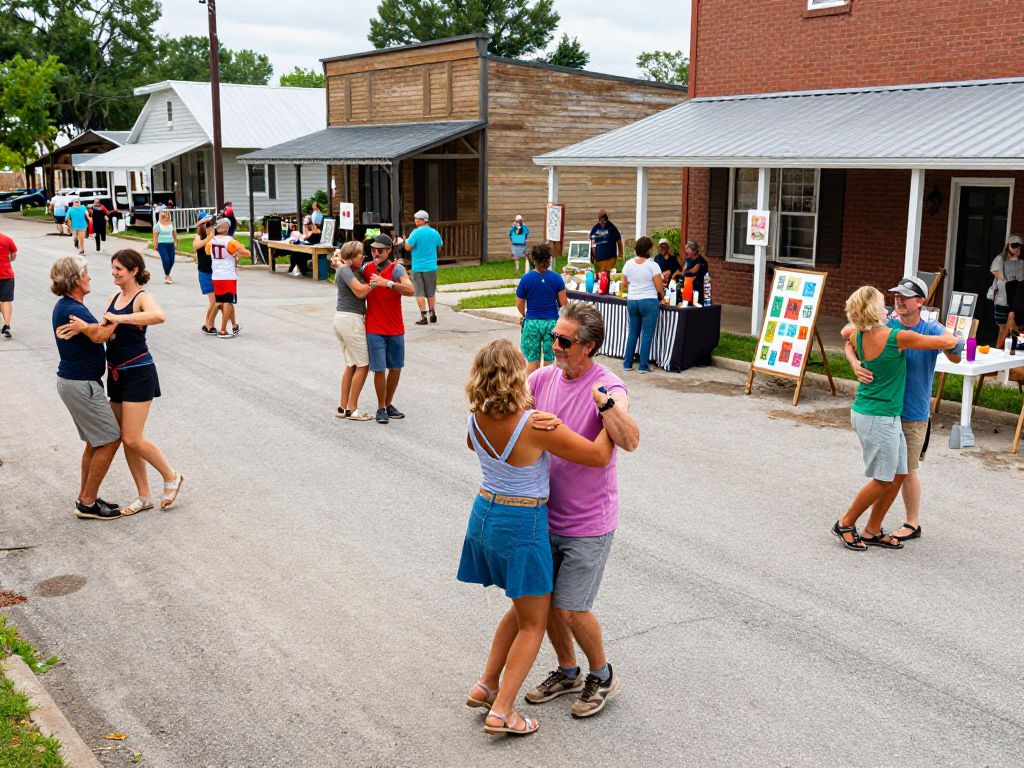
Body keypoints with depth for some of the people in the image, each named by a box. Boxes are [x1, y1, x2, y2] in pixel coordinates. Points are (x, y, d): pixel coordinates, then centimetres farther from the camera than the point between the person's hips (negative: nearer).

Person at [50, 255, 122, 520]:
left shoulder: (67, 306, 12)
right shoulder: (71, 309, -21)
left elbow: (94, 332, 17)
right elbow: (98, 335, -34)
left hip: (74, 381, 11)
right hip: (81, 384, -11)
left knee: (95, 442, 18)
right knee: (110, 440, -4)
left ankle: (85, 498, 25)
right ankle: (88, 503, 3)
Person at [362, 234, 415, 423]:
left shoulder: (397, 269, -10)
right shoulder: (367, 268, 1)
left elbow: (410, 290, -27)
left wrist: (387, 283, -34)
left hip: (395, 329, 0)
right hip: (375, 329, 0)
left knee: (396, 367, 10)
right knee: (379, 369, -4)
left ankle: (389, 404, 27)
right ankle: (381, 409, 9)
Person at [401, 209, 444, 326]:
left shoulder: (416, 233, -13)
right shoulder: (435, 232, 1)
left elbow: (408, 247, -15)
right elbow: (439, 247, 12)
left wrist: (404, 242, 4)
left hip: (418, 267, -4)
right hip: (431, 267, 4)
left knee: (419, 292, 2)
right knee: (430, 292, 15)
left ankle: (423, 316, -3)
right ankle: (432, 314, 18)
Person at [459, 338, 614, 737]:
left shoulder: (477, 419, -6)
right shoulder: (535, 425, -26)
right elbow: (598, 455, -18)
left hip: (484, 515, 7)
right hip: (521, 526, -7)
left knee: (523, 608, 25)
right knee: (533, 624, 10)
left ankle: (486, 685, 27)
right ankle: (501, 711, 9)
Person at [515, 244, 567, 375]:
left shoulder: (526, 278, -7)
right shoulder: (556, 278, -6)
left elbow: (519, 304, -1)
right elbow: (563, 303, -4)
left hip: (532, 323, 0)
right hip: (551, 322, 0)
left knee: (532, 361, 8)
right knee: (549, 361, 7)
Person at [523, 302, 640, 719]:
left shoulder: (608, 387, -20)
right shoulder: (543, 378, -1)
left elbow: (630, 441, -34)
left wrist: (605, 403, -50)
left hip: (588, 524, -6)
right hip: (546, 516, 6)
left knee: (572, 608, 0)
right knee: (546, 600, 16)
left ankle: (602, 676, 26)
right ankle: (567, 672, 38)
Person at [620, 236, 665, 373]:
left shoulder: (628, 264, 3)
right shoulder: (652, 265, -10)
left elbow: (624, 283, 8)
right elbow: (659, 287, -9)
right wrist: (662, 296, 9)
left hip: (631, 301, 5)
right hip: (649, 301, -5)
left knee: (632, 333, 13)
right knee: (647, 334, 0)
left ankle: (627, 364, 15)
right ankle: (643, 366, 1)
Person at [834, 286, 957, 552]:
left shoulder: (858, 336, 1)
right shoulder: (898, 337, -19)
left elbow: (847, 329, 28)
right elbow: (947, 343, -12)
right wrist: (951, 336, 11)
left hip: (862, 412, 8)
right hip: (880, 418, -8)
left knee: (899, 475, 14)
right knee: (882, 480, 4)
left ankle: (872, 531, 21)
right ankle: (846, 523, 17)